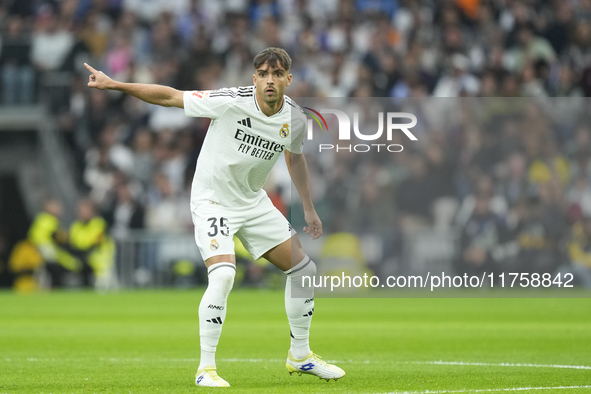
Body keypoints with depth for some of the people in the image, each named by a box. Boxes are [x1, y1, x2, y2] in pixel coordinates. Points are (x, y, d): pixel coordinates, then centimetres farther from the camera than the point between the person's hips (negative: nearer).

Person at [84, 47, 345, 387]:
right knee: (223, 273, -28)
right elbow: (169, 97, -19)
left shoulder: (295, 118, -8)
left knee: (303, 269, 5)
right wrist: (114, 84, -22)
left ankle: (301, 356, 24)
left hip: (254, 202, 6)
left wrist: (309, 209, 19)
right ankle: (206, 368, -16)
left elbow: (295, 156, 15)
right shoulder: (231, 103, -25)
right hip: (213, 201, -6)